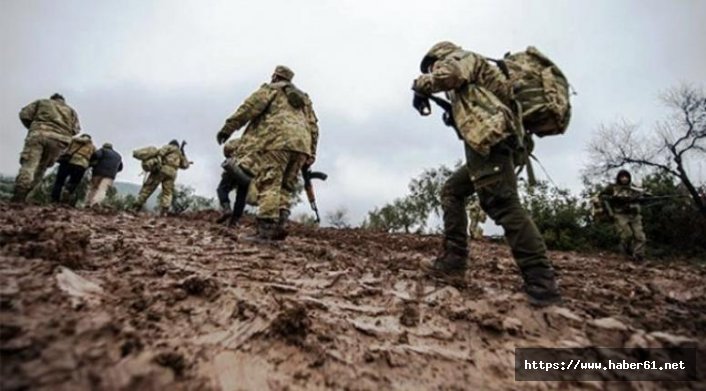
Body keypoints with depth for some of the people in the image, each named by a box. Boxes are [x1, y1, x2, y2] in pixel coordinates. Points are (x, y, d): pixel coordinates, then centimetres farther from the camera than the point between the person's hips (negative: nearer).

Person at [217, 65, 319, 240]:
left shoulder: (271, 89, 16)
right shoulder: (304, 98, 32)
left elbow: (248, 108, 4)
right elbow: (313, 127, 23)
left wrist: (227, 128, 5)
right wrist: (311, 153, 19)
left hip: (278, 140, -5)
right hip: (301, 144, 6)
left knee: (269, 184, -10)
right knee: (285, 187, 8)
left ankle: (266, 228, -19)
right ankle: (280, 225, -7)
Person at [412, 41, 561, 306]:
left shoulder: (463, 57, 12)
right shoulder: (467, 83, 37)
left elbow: (445, 75, -10)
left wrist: (420, 84, 6)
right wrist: (452, 113, 26)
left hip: (490, 138, -10)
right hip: (486, 144, 10)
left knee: (502, 204, -17)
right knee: (452, 191, 11)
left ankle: (541, 282, -18)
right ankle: (454, 260, 6)